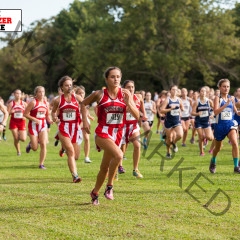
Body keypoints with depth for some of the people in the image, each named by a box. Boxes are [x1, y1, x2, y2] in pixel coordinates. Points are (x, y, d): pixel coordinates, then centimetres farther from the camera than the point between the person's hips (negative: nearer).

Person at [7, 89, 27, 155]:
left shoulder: (24, 103, 3)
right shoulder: (11, 103, -2)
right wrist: (11, 112, -23)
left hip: (22, 122, 1)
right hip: (13, 122, -1)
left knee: (23, 139, -7)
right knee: (16, 139, -4)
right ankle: (18, 151, 14)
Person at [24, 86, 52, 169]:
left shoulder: (45, 102, 7)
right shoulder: (33, 102, -10)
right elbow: (25, 114, -12)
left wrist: (49, 120, -1)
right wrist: (34, 119, -22)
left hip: (43, 125, 4)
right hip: (33, 125, -4)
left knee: (43, 144, -10)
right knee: (35, 148, -2)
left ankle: (41, 164, -1)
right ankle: (30, 144, 36)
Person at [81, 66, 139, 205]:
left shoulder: (125, 94, -1)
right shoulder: (99, 94, -5)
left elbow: (137, 115, -5)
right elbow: (84, 104, 12)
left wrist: (128, 102, -20)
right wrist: (85, 121, 3)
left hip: (117, 134, 4)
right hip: (102, 133, -4)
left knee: (105, 167, 12)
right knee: (118, 155, -30)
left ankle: (95, 193, 34)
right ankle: (109, 187, -15)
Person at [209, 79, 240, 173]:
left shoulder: (231, 98, 4)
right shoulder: (217, 98, -8)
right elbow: (216, 112, -23)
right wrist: (226, 103, -29)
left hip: (230, 124, 2)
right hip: (220, 125, -2)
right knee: (217, 147, 16)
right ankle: (213, 162, 46)